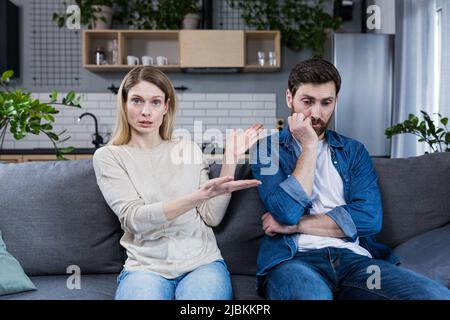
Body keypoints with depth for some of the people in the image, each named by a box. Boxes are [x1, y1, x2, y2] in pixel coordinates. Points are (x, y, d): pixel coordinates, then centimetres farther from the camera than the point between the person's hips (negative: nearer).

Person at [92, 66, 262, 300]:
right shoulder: (108, 156, 2)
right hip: (146, 267, -1)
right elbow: (134, 219, -12)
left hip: (202, 261, 2)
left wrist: (230, 160, -5)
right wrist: (198, 196, -24)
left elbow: (212, 217, 4)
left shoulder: (189, 149, 10)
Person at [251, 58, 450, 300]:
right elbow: (287, 212, -9)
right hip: (294, 258, -3)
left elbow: (369, 217, 0)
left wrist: (297, 224, -4)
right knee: (313, 295, -40)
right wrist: (309, 146, -4)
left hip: (354, 256, 4)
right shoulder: (268, 149, 8)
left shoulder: (354, 151, 17)